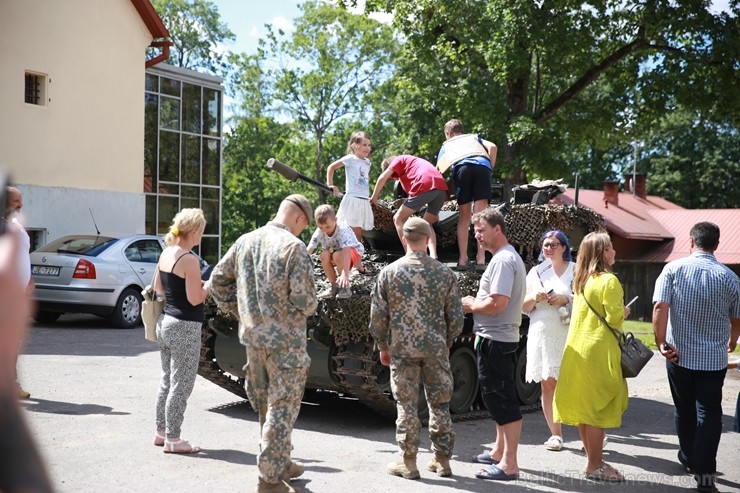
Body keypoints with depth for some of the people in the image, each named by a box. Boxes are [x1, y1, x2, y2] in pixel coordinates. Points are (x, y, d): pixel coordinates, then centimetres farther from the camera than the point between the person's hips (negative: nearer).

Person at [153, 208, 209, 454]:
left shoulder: (166, 254, 7)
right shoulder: (190, 260, -18)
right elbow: (195, 299, -19)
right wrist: (210, 286, -2)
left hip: (166, 322, 9)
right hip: (185, 327, -9)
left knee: (167, 381, 18)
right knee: (181, 385, 0)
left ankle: (161, 432, 26)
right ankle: (173, 439, 5)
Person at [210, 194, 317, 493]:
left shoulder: (245, 241, 6)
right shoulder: (293, 247, -15)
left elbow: (217, 281, 12)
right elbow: (302, 298, -21)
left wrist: (240, 313, 15)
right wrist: (309, 308, 2)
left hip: (252, 337, 7)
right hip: (285, 340, -7)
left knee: (265, 406, 19)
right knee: (282, 409, 3)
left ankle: (280, 463, 34)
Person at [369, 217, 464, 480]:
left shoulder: (389, 272, -3)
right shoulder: (444, 272, -1)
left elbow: (377, 316, -1)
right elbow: (456, 317, 2)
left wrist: (383, 347, 11)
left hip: (402, 349, -1)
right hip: (436, 349, 1)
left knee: (407, 406, 5)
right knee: (439, 404, 11)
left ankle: (408, 462, 10)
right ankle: (442, 460, 18)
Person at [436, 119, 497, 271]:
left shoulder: (446, 145, 37)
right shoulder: (474, 138, 39)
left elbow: (439, 169, 26)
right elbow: (493, 147, 18)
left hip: (462, 167, 0)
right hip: (483, 165, 0)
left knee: (464, 216, 8)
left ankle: (462, 259, 0)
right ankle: (481, 259, -15)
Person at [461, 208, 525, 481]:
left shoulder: (503, 260, -17)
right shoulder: (509, 257, 16)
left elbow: (498, 303, -26)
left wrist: (471, 305, -9)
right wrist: (477, 303, 6)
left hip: (495, 340, -11)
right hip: (502, 337, 11)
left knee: (502, 400, -8)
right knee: (501, 399, 19)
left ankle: (509, 465, -6)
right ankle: (500, 451, 31)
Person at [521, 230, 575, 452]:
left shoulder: (575, 270, 6)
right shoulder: (536, 272, 15)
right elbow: (524, 307, 15)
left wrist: (566, 299, -13)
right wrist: (534, 298, -5)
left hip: (568, 335, -3)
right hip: (542, 334, 3)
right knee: (547, 384, 3)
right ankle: (555, 434, 11)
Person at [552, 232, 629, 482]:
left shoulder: (580, 280, 12)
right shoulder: (609, 281, -13)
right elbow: (614, 319, -17)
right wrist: (623, 312, 3)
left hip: (577, 348, 9)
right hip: (598, 350, -9)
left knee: (583, 405, 12)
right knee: (599, 408, -3)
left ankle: (592, 459, 22)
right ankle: (595, 466, 1)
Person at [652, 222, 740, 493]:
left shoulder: (673, 268, -7)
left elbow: (660, 306, -17)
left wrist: (661, 341, -10)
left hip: (679, 355, 1)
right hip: (714, 358, -1)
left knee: (684, 409, 18)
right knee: (709, 413, 4)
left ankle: (689, 458, 36)